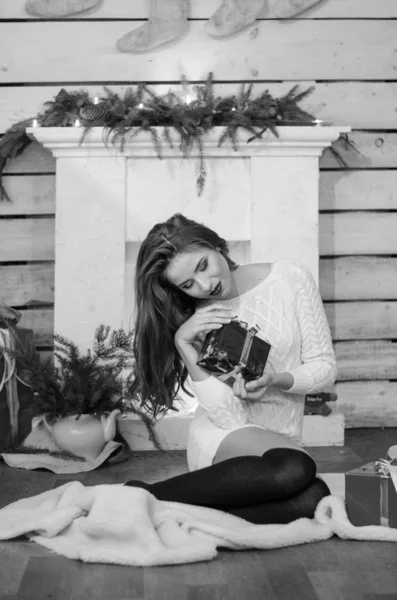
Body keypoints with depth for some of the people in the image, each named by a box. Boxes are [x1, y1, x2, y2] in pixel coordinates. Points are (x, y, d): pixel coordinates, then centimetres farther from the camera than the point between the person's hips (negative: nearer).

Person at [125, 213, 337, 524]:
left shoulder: (291, 277, -2)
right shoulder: (197, 320, -1)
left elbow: (324, 366, 1)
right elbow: (230, 417, -12)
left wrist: (276, 380, -19)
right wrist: (183, 343, -17)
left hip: (282, 442, 2)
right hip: (222, 440, -2)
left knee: (312, 497, -33)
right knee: (296, 468, -36)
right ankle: (148, 494, -26)